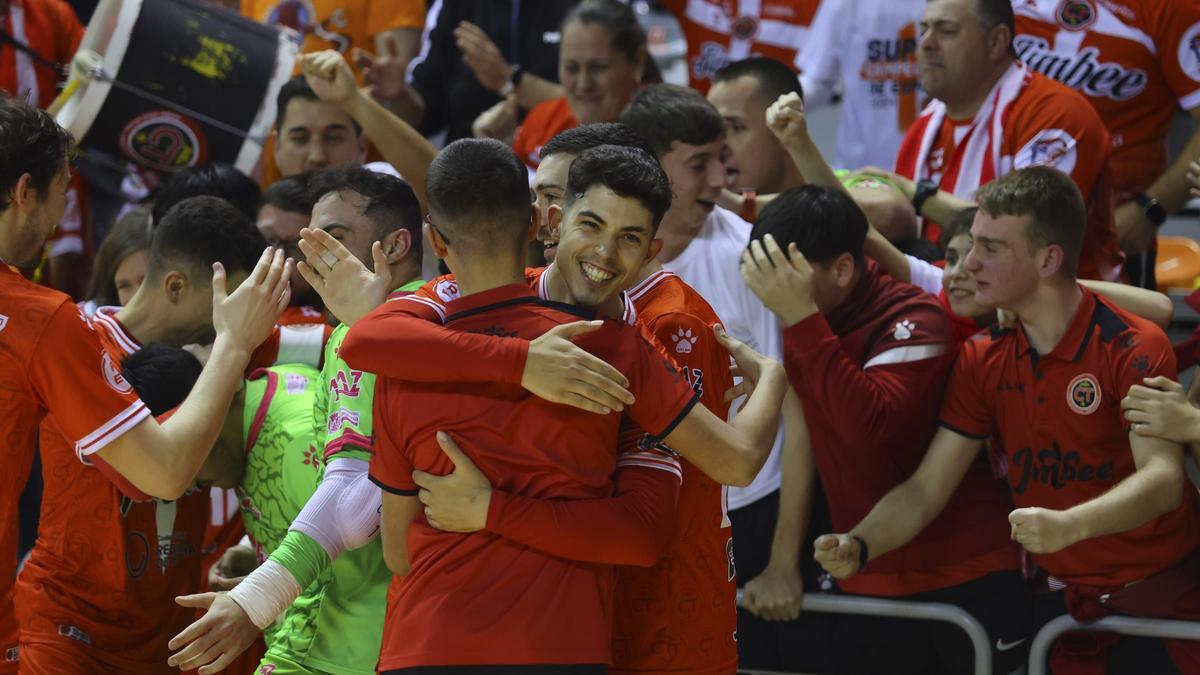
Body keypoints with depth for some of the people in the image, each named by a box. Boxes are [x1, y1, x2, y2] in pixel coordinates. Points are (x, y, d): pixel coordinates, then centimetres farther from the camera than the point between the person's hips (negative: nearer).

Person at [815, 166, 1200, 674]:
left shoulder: (1133, 349, -16)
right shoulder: (982, 362, 1)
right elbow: (925, 490, -2)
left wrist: (1068, 526, -44)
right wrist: (858, 547, -21)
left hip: (1158, 595, -5)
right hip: (1062, 599, 5)